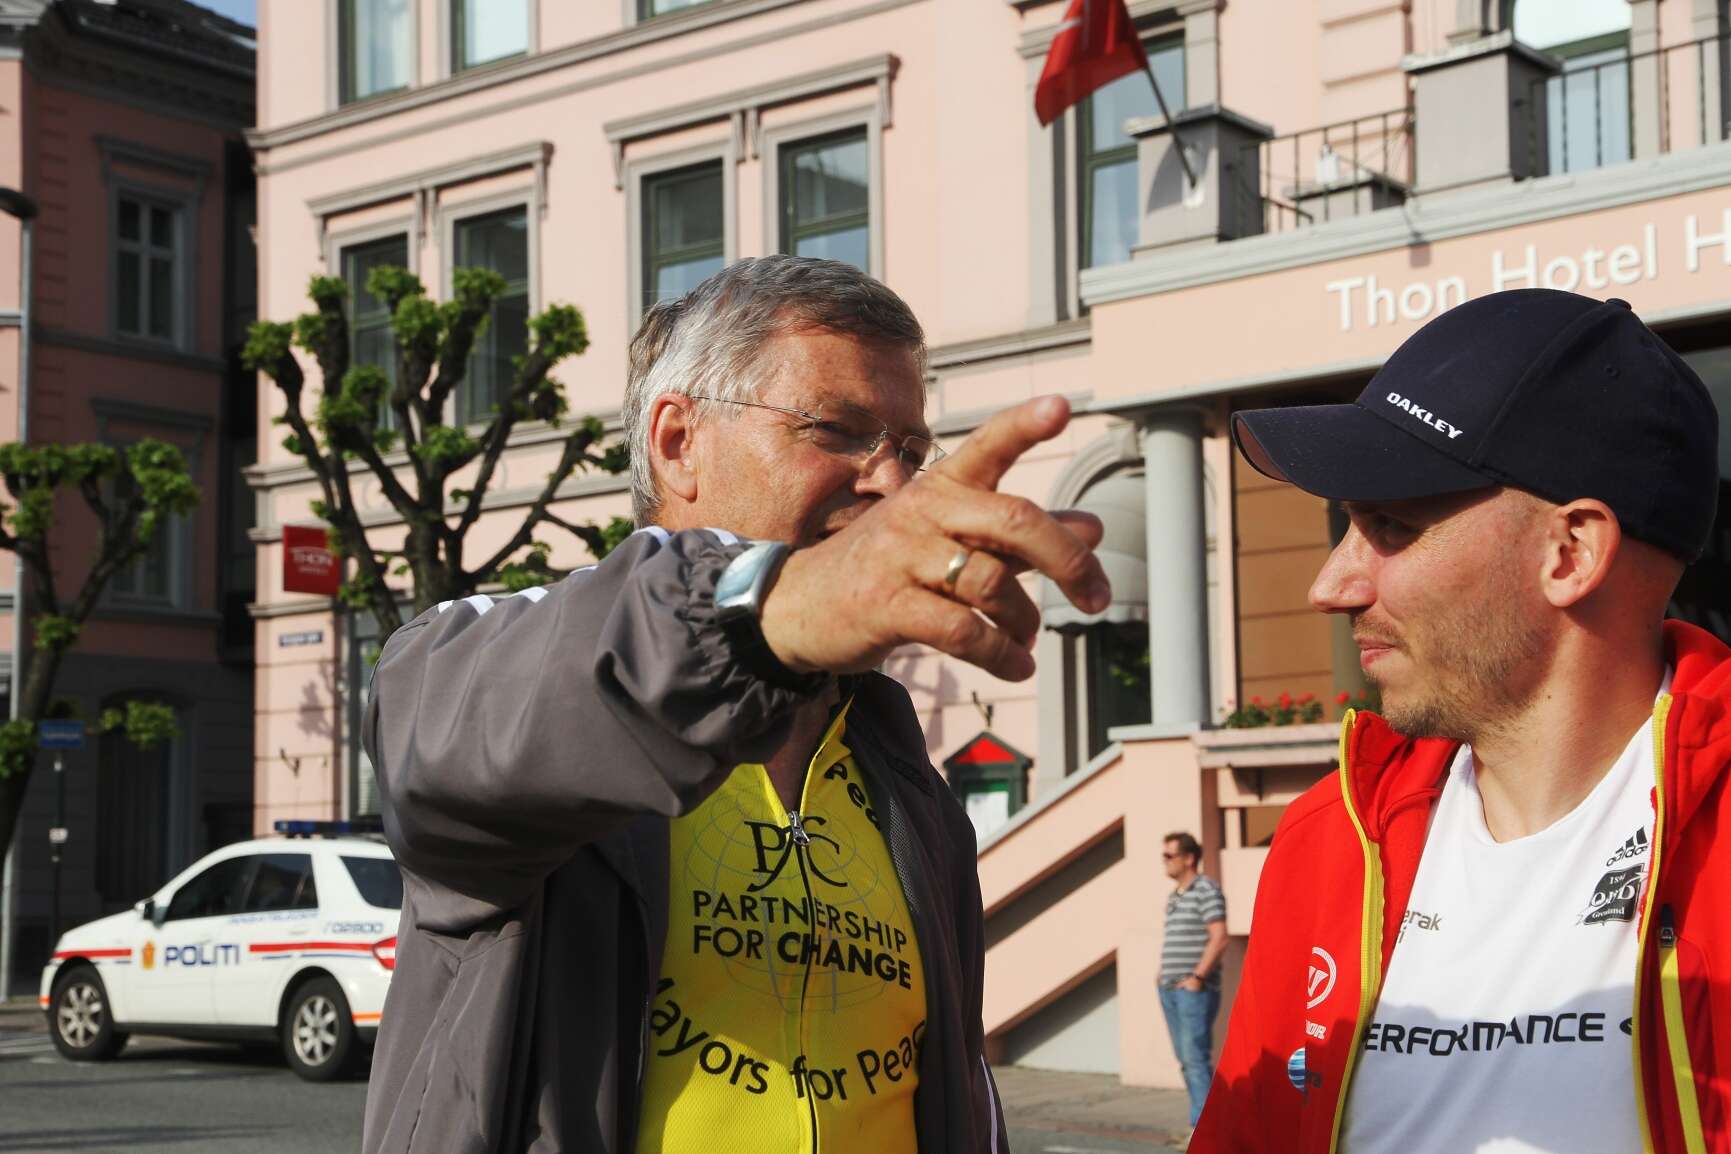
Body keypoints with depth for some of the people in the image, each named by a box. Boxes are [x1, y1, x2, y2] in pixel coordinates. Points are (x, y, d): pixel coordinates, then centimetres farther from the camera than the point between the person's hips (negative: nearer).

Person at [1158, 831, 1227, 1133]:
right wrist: (1164, 973, 15)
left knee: (1196, 1057, -12)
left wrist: (1197, 977, -18)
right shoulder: (1174, 896, 18)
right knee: (1185, 1059, 9)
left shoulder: (1206, 890, -8)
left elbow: (1219, 938, -16)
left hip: (1195, 990, -9)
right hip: (1170, 990, 9)